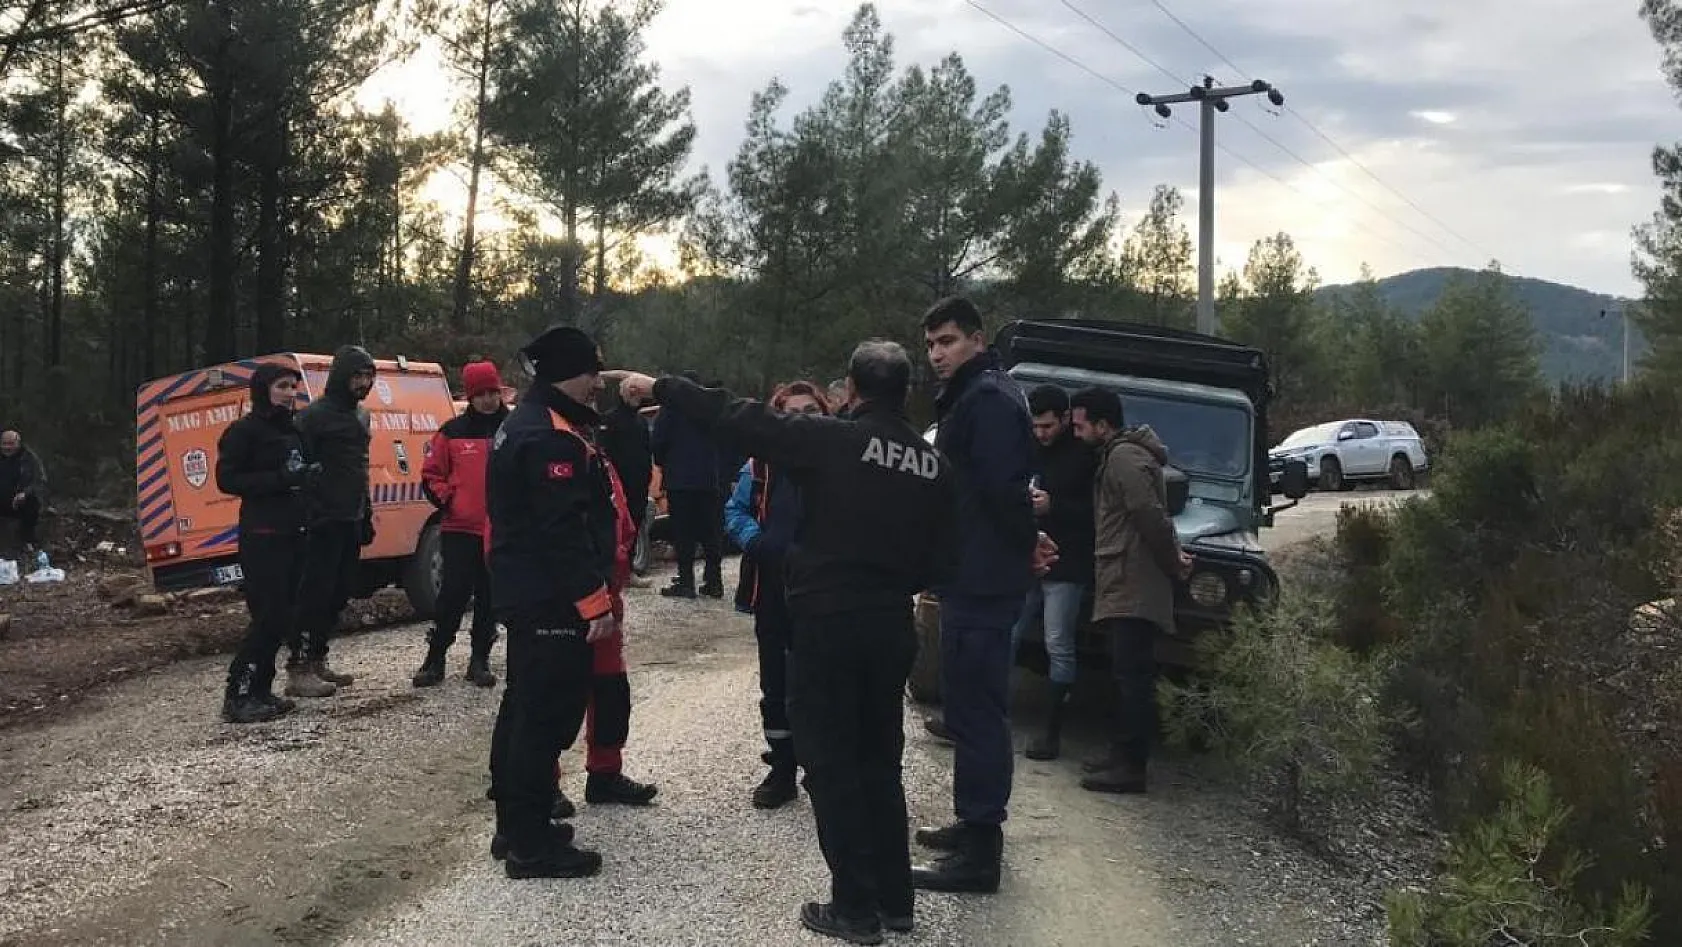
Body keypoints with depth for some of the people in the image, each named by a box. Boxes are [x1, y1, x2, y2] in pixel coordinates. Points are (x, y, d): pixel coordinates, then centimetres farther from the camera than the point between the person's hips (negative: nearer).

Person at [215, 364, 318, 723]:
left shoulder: (292, 429, 16)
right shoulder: (244, 431, -7)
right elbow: (226, 480, -14)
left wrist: (306, 476, 8)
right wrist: (281, 479, -21)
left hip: (292, 532, 8)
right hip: (262, 535, -8)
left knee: (281, 616, 8)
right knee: (269, 616, -11)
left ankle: (260, 691, 16)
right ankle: (238, 696, -4)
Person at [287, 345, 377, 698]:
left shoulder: (361, 415, 16)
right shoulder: (315, 415, -9)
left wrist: (366, 516, 20)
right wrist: (308, 514, -21)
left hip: (350, 523, 8)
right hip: (324, 523, -8)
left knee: (339, 595, 10)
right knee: (316, 593, -9)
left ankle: (317, 661, 18)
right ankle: (298, 670, -7)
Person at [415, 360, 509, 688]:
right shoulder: (453, 432, 4)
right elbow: (431, 474, 9)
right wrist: (446, 500, -4)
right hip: (460, 529, -1)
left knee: (490, 598, 8)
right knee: (453, 595, -3)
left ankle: (480, 661, 19)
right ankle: (434, 660, 7)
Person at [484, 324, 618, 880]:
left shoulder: (523, 426, 15)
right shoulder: (551, 439, -20)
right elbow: (565, 532, -25)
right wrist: (596, 602, -23)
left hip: (524, 593, 11)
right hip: (553, 601, -11)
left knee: (524, 707, 17)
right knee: (548, 715, -5)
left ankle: (515, 826, 28)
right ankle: (531, 845, 1)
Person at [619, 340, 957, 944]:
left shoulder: (830, 440, -11)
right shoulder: (934, 464, 4)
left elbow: (735, 418, -8)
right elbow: (938, 561, 6)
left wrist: (659, 388, 2)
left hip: (827, 622, -5)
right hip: (892, 627, 6)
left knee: (832, 763, 4)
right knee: (880, 762, 17)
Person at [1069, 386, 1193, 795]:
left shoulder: (1125, 457, -14)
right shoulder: (1117, 455, 20)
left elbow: (1151, 516, -20)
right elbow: (1152, 517, 24)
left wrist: (1173, 563, -9)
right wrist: (1174, 554, 13)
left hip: (1132, 588, -11)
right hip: (1125, 587, 11)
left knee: (1133, 676, -8)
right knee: (1127, 675, 14)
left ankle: (1130, 767, -6)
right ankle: (1122, 754, 21)